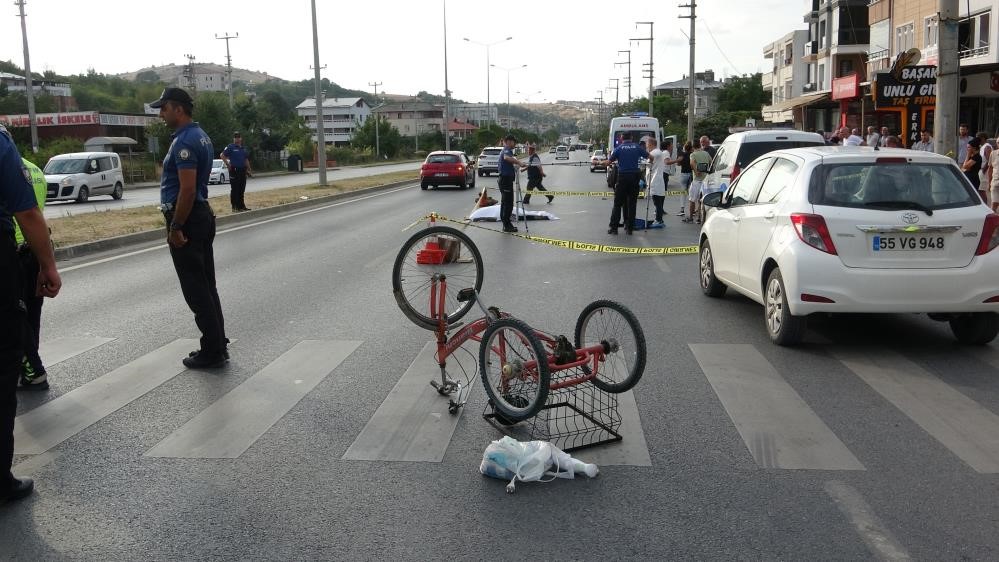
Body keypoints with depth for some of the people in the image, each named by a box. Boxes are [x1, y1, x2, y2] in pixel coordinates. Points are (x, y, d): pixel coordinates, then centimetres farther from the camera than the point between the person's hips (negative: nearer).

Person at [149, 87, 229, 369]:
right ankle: (217, 346, 20)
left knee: (195, 289, -4)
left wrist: (175, 227, -20)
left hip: (187, 219, -10)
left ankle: (212, 352, 2)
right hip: (203, 215, 10)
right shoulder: (200, 136, 15)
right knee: (206, 286, 13)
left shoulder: (185, 141, -18)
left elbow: (187, 189, -24)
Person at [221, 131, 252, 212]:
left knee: (242, 189, 10)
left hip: (242, 170, 7)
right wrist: (228, 164, -13)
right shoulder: (231, 147, -4)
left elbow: (246, 160, 22)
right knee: (234, 189, -4)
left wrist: (249, 170, 19)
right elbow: (222, 155, -9)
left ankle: (241, 206, 17)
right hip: (234, 170, -7)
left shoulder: (243, 148, 16)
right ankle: (235, 206, -1)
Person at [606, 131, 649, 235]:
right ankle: (630, 228, 8)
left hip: (622, 177, -2)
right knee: (632, 203, 7)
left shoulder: (619, 148, -1)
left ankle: (613, 227, 1)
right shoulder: (637, 147, 3)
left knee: (618, 203, 3)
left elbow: (610, 161, 0)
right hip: (634, 177, 2)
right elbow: (648, 156, 9)